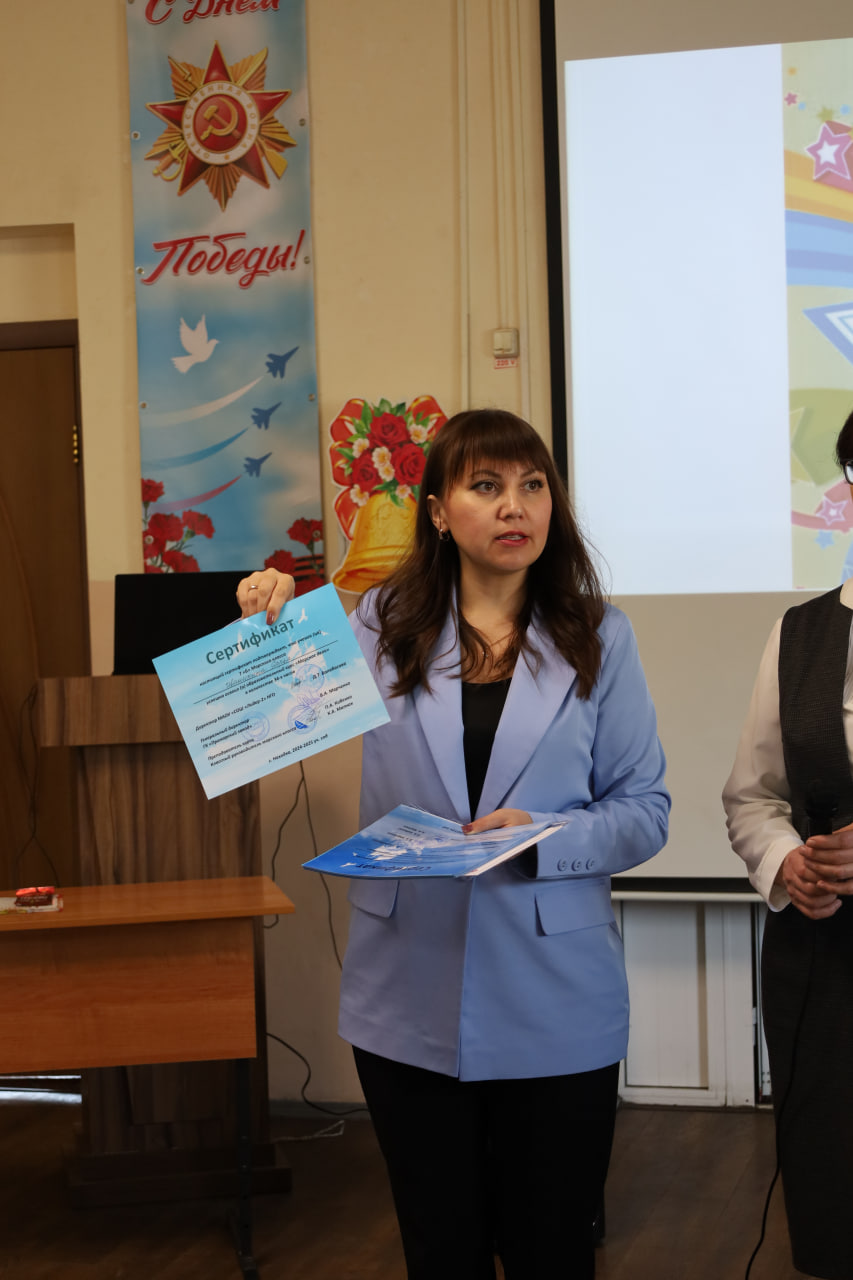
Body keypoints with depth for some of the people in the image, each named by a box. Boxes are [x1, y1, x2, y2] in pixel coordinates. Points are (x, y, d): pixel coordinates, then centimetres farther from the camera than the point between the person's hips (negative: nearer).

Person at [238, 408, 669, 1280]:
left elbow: (644, 810, 1)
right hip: (410, 1002, 1)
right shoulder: (382, 627, 2)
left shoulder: (597, 637, 1)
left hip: (552, 1003, -1)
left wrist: (542, 840, -17)